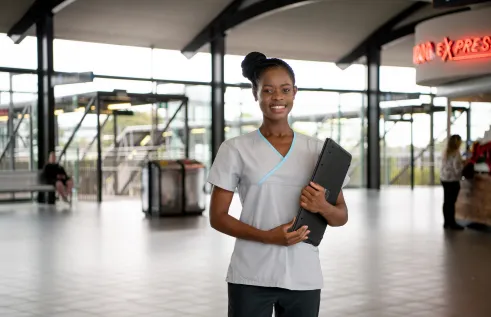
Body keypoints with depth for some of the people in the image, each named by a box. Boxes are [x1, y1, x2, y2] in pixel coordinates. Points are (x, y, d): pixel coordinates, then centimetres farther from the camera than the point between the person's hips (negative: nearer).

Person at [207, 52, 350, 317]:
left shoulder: (318, 150, 6)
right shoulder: (235, 149, -1)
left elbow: (341, 216, 10)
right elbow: (217, 217, -1)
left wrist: (322, 207, -13)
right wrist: (267, 236, -15)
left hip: (303, 278, 3)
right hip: (250, 278, -2)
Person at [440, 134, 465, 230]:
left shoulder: (446, 153, 9)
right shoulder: (456, 154, -16)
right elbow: (457, 169, -18)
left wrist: (461, 162, 15)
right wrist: (464, 163, -4)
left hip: (444, 179, 8)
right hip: (453, 180, -8)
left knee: (446, 201, 12)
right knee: (451, 202, -2)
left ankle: (447, 222, 18)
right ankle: (452, 223, 4)